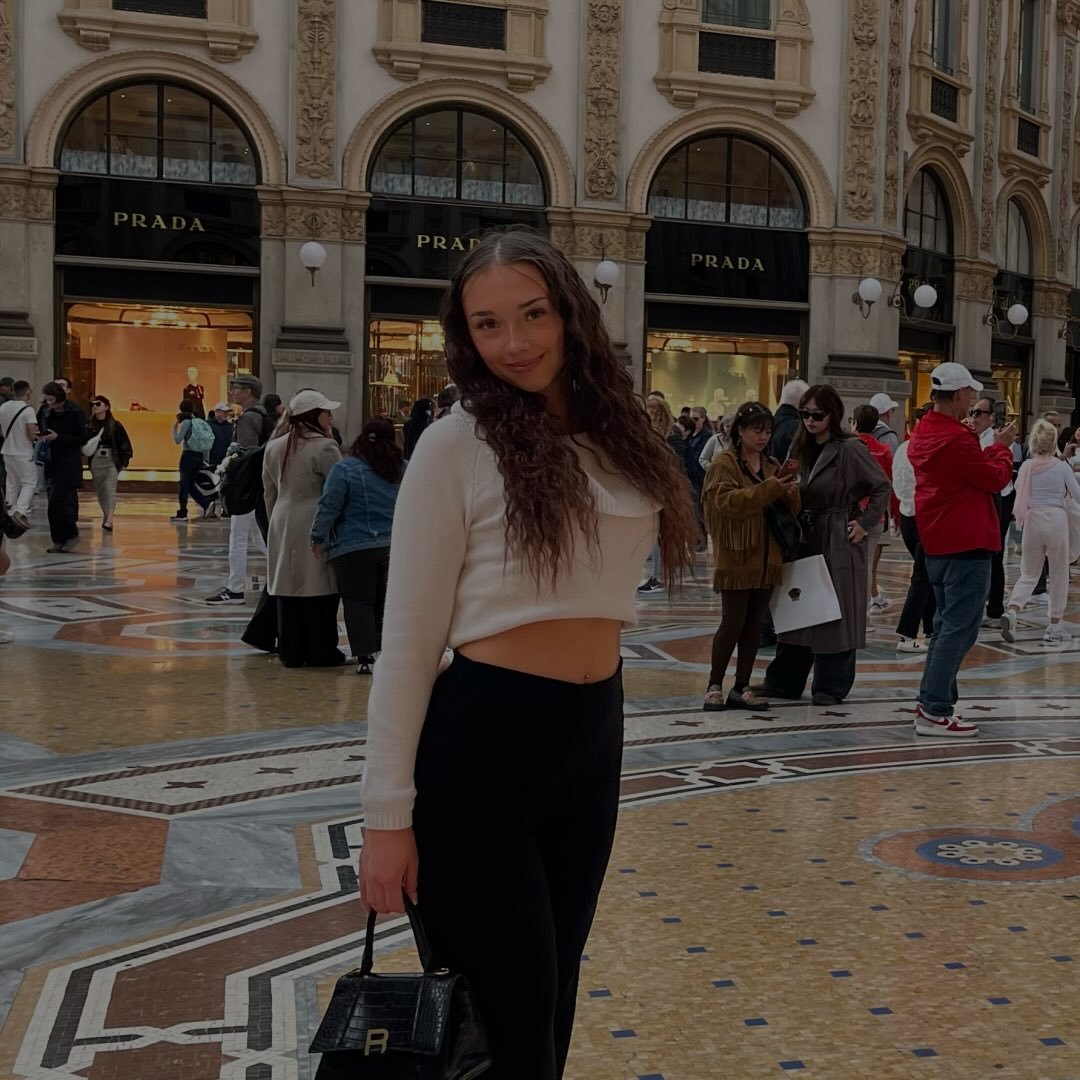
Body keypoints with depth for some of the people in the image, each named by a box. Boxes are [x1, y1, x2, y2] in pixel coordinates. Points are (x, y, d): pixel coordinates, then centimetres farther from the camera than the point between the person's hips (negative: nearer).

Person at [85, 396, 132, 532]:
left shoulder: (115, 425, -5)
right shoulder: (89, 425, 0)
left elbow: (124, 444, -2)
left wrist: (124, 463, -4)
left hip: (112, 462, -3)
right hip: (95, 463, 3)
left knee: (110, 491, -12)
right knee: (100, 491, 13)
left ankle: (109, 520, -21)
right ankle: (105, 516, 31)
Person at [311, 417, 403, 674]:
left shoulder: (344, 469, -9)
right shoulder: (403, 470, 6)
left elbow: (329, 507, -11)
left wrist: (318, 538, -2)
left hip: (354, 549, -4)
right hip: (395, 547, 4)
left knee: (358, 603, 2)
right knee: (385, 602, 14)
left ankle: (365, 656, -3)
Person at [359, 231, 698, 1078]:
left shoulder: (616, 435, 6)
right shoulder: (457, 445, -10)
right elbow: (408, 642, -11)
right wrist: (389, 813, -13)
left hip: (595, 739, 6)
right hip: (483, 740, -6)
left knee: (552, 997, 19)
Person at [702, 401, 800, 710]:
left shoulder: (773, 465, 14)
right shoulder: (725, 464, -7)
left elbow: (791, 509, 13)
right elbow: (727, 501, -22)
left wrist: (788, 488, -8)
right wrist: (769, 488, -27)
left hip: (767, 557, 6)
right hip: (736, 556, -6)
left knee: (754, 624, 8)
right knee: (733, 623, -5)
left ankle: (741, 688, 14)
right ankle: (715, 686, 5)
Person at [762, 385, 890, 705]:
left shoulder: (849, 448, -10)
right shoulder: (803, 448, 11)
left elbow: (881, 487, -9)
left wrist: (864, 523, -11)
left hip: (840, 540, -7)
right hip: (809, 537, 7)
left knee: (836, 612, 0)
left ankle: (831, 686, 9)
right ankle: (784, 681, 15)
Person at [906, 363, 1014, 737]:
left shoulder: (922, 435, 10)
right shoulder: (957, 439, -19)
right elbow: (995, 478, -10)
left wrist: (993, 447, 11)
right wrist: (1002, 446, 5)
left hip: (937, 542, 10)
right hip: (967, 544, -10)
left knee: (946, 623, 18)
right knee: (960, 628, -6)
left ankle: (931, 700, 21)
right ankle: (935, 711, -8)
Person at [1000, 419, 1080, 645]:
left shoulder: (1026, 467, 1)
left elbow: (1017, 488, 14)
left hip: (1032, 521, 3)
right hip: (1056, 520, -3)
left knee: (1028, 575, 13)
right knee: (1059, 576, 12)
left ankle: (1012, 611, -13)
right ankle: (1054, 627, 15)